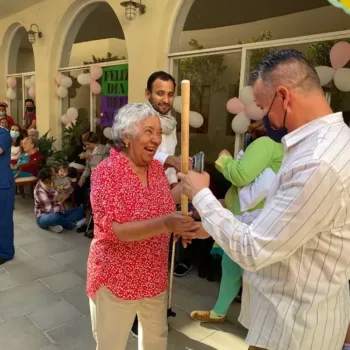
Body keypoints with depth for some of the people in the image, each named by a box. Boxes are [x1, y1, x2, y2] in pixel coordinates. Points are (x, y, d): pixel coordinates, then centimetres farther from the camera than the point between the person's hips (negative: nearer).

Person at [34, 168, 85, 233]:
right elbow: (50, 210, -25)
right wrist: (62, 201, -14)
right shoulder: (40, 190, -24)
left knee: (80, 210, -3)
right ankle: (72, 224, -12)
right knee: (54, 217, -42)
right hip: (44, 218, -8)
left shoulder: (51, 184, -2)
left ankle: (56, 224, -20)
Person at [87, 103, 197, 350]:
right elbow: (114, 230, -29)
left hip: (155, 276, 6)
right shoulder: (107, 172, -20)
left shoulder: (156, 167, 0)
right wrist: (165, 224, -41)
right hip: (117, 279, -6)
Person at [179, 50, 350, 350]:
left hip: (295, 323, -8)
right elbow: (275, 224, 9)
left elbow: (252, 251, -26)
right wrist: (212, 227, 5)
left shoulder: (319, 164, -32)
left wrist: (201, 195, -15)